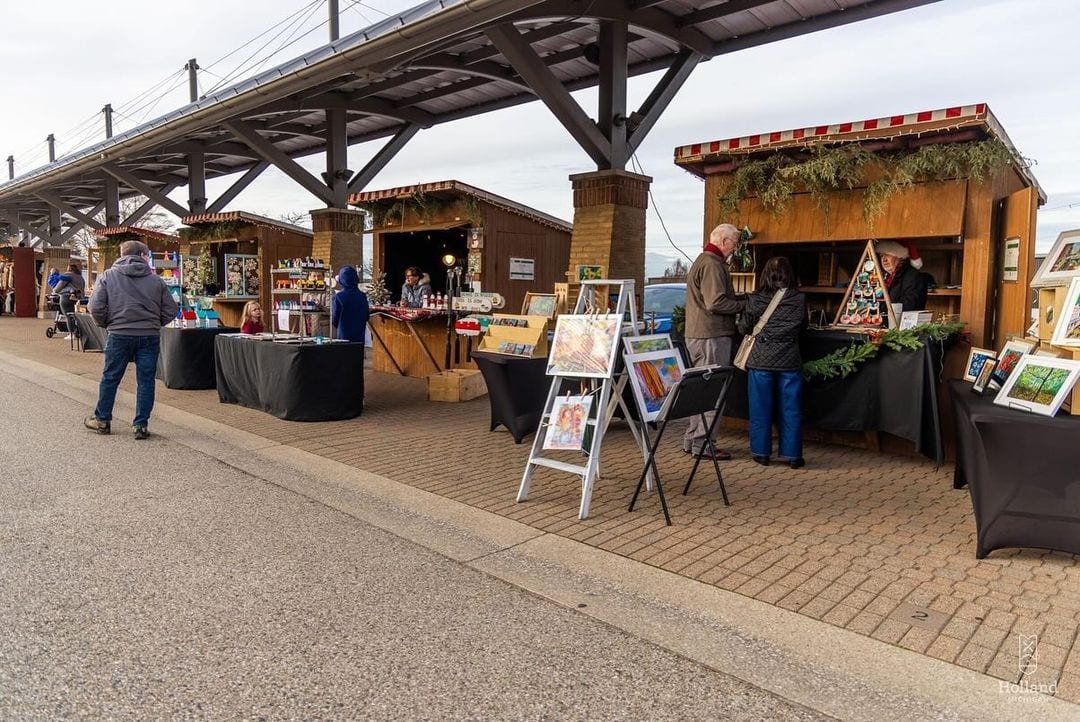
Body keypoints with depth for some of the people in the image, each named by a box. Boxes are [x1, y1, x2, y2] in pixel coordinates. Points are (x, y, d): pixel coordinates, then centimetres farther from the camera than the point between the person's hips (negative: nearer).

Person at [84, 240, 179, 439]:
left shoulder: (108, 276, 2)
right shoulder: (156, 280, 4)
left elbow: (96, 307, -5)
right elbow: (171, 310, 4)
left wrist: (107, 324, 12)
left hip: (119, 335, 0)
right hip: (150, 336, 0)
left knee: (110, 378, 14)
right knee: (145, 380, 6)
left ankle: (102, 420, 26)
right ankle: (141, 425, 7)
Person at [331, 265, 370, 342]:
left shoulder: (338, 297, -11)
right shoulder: (363, 296, -1)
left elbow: (334, 319, -5)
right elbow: (367, 316, 8)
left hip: (343, 336, -3)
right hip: (359, 337, 3)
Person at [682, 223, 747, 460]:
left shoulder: (702, 261, 21)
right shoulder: (713, 264, -14)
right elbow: (716, 303, -22)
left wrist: (740, 299, 12)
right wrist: (745, 304, -10)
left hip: (697, 334, 11)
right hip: (712, 336, -11)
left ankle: (692, 440, 22)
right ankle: (702, 444, 0)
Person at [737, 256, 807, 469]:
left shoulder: (755, 300, -7)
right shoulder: (799, 299, -5)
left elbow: (744, 328, 3)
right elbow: (803, 325, 10)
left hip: (760, 361, 0)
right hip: (789, 361, 0)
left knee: (761, 409, 9)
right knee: (790, 409, 8)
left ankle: (761, 453, 15)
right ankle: (792, 455, 13)